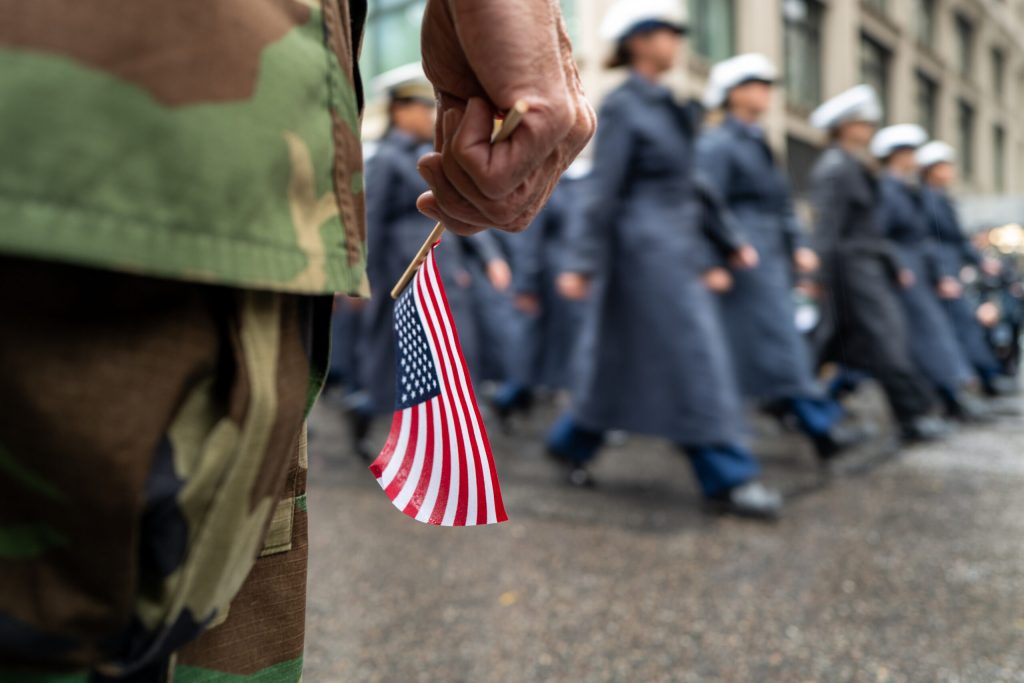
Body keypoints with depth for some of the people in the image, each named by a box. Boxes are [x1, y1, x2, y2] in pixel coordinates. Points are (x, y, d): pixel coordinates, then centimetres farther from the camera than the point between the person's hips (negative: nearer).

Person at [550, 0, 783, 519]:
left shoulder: (664, 107, 17)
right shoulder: (621, 107, -9)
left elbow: (686, 187, 19)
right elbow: (602, 191, -15)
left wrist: (728, 241, 18)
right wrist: (583, 263, -19)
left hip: (672, 250, 9)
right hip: (647, 250, -9)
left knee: (628, 359, 13)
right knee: (694, 360, -6)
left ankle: (570, 443, 28)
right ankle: (727, 477, 4)